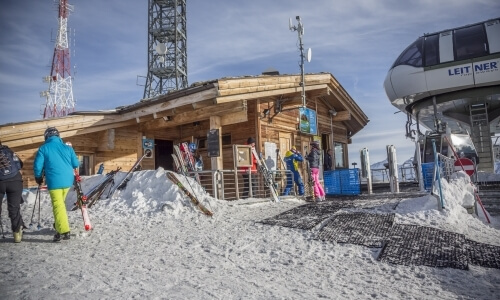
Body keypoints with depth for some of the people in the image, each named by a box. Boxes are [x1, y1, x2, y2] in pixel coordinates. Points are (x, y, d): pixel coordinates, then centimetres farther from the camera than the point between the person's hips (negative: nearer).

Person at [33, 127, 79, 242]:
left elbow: (37, 166, 0)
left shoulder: (43, 148, 0)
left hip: (54, 181, -4)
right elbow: (76, 164, 11)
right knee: (61, 202, 22)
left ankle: (63, 231, -9)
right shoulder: (67, 148, 9)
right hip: (68, 180, 4)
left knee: (58, 205, -3)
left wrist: (38, 177, 18)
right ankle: (60, 224, 30)